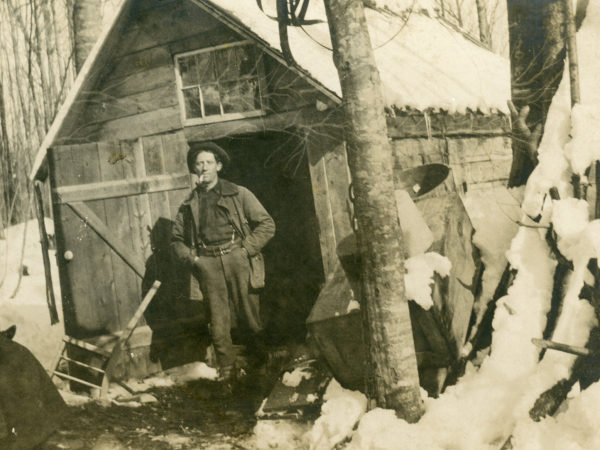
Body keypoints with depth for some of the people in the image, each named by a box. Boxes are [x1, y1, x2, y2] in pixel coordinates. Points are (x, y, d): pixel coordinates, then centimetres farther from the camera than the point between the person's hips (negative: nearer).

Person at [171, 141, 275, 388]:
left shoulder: (238, 194, 9)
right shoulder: (189, 205, 15)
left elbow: (267, 224, 5)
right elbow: (177, 239, 21)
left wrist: (247, 249, -5)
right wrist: (191, 258, 3)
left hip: (237, 258, -1)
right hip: (208, 265, 2)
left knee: (250, 318, 2)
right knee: (218, 324, -3)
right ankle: (227, 373, 5)